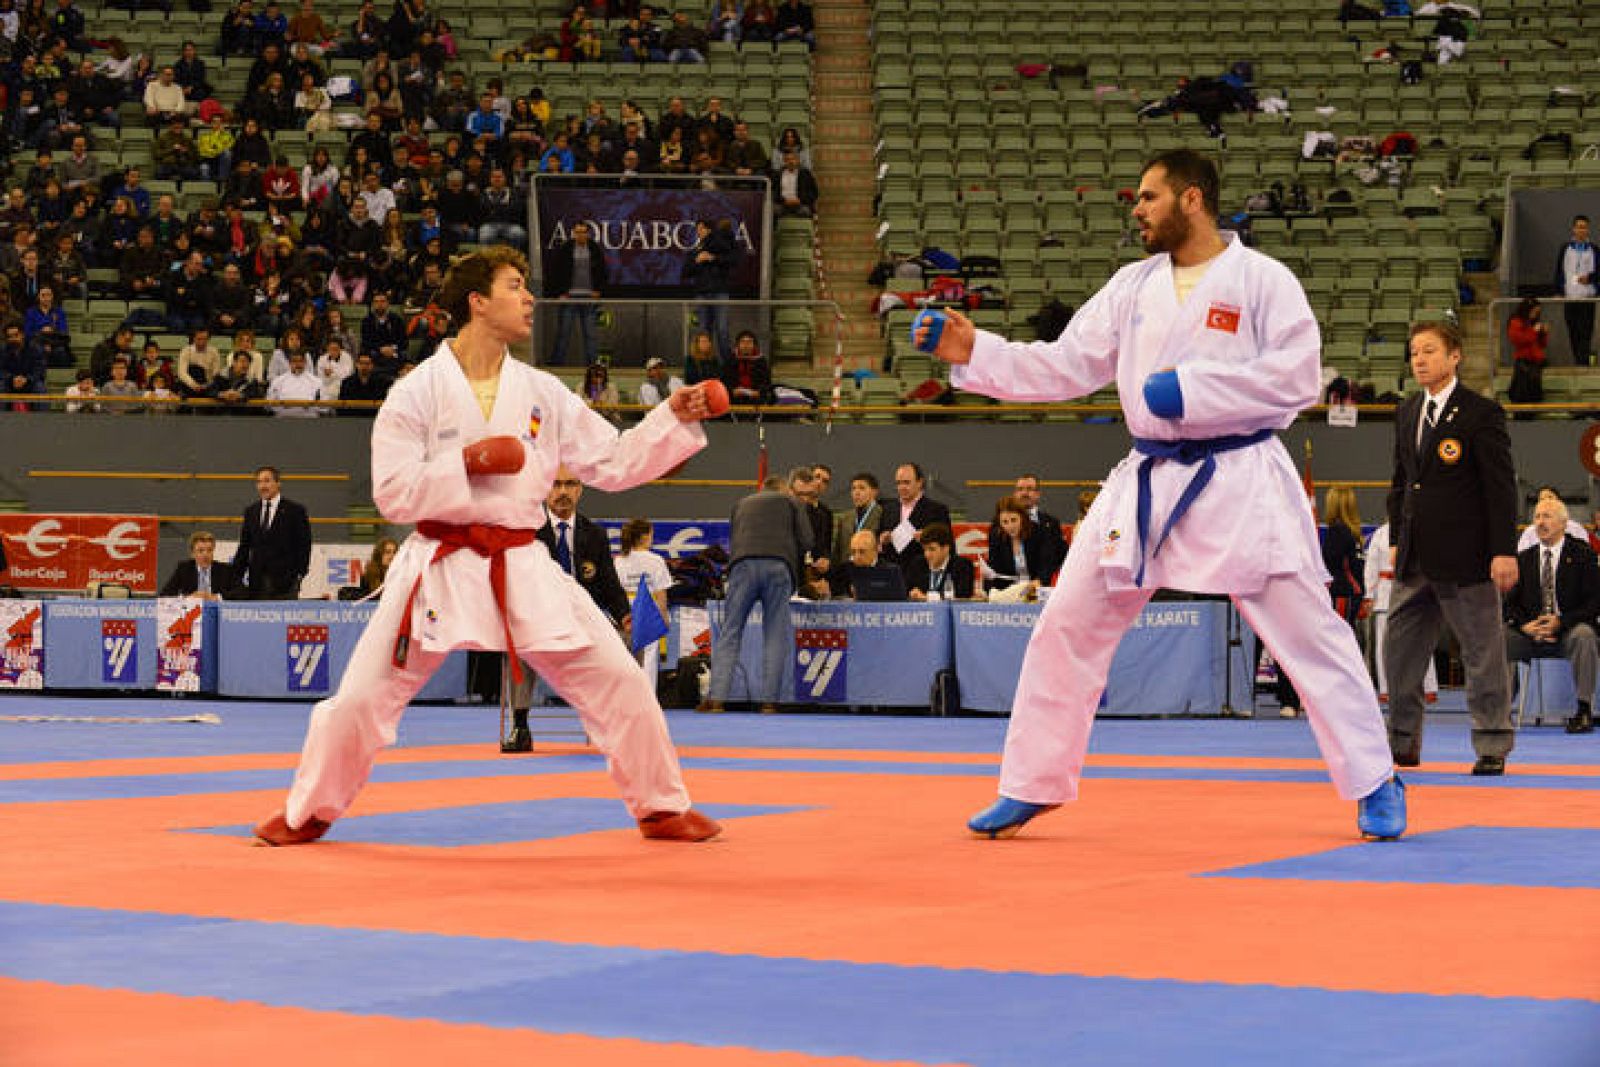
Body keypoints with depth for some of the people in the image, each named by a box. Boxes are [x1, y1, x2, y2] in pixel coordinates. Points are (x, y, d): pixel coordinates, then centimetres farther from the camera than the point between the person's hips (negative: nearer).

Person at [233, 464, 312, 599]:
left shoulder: (295, 510, 1)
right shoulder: (251, 512, 15)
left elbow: (303, 546, -1)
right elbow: (244, 546, 16)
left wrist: (299, 574, -9)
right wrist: (237, 572, 6)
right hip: (257, 582, 4)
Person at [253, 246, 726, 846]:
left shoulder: (542, 393, 6)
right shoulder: (418, 392, -5)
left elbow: (614, 463, 7)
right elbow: (392, 493, -9)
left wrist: (675, 419, -3)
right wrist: (466, 464, -19)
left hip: (522, 567, 3)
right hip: (440, 566, -3)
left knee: (618, 681, -3)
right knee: (362, 696, -4)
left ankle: (661, 808, 13)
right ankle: (309, 813, 18)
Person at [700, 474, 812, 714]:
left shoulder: (742, 504, 31)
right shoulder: (791, 502, 22)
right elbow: (806, 542, 11)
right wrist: (795, 567, 26)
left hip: (743, 564, 1)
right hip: (779, 566, -1)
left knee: (729, 632, 1)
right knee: (775, 636, 2)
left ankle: (717, 698, -8)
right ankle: (769, 701, -4)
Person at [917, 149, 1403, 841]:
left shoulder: (1262, 280, -5)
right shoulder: (1133, 286, 10)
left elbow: (1298, 375, -14)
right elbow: (1067, 366, 10)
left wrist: (1192, 387, -18)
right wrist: (970, 352, 1)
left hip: (1241, 481, -5)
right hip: (1150, 484, 5)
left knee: (1308, 634, -4)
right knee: (1067, 626, 4)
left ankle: (1374, 785, 8)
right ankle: (1030, 788, 15)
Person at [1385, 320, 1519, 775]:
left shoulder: (1480, 413, -8)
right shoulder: (1407, 413, 13)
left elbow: (1501, 485, -10)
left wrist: (1504, 551, -15)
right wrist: (1398, 539, 15)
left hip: (1465, 559, -7)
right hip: (1415, 561, 7)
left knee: (1483, 654, 0)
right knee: (1400, 651, 8)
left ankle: (1492, 748, 6)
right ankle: (1402, 743, 18)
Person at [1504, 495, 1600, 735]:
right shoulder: (1524, 558, 12)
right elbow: (1511, 603, 9)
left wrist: (1561, 622, -20)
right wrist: (1525, 625, -13)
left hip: (1569, 631, -3)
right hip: (1531, 633, 3)